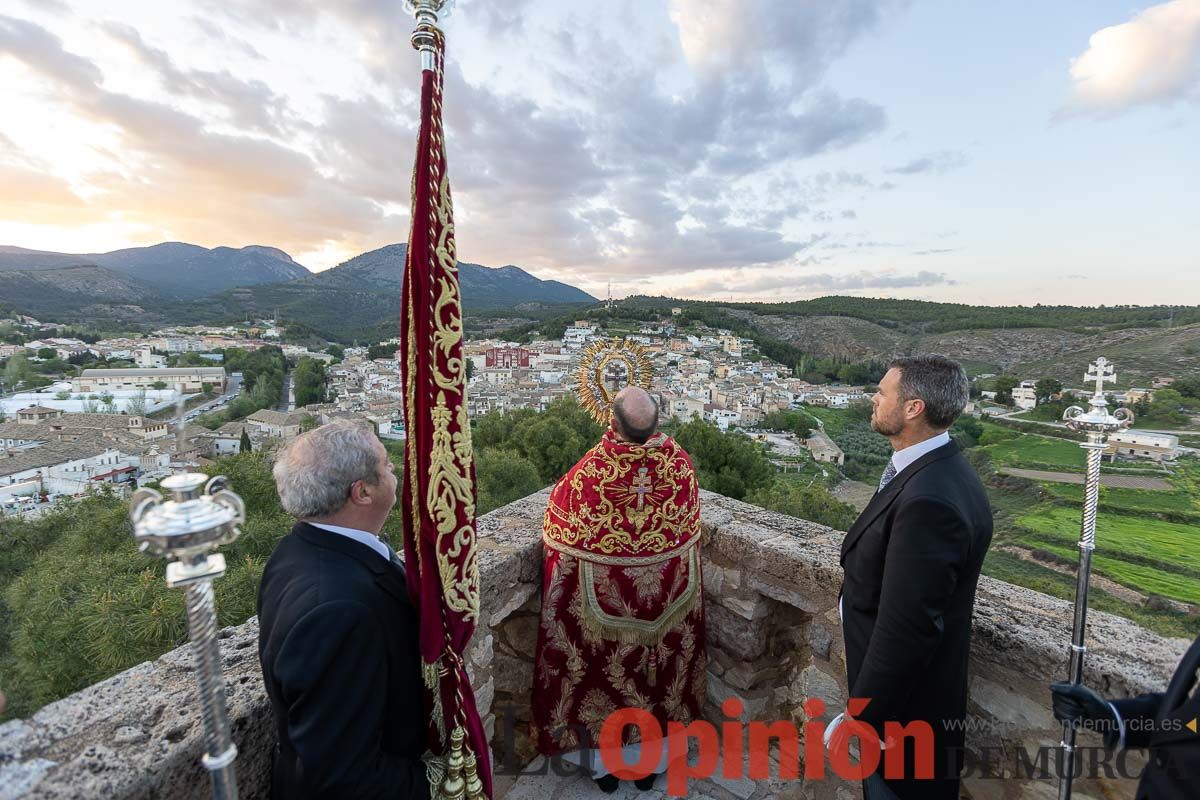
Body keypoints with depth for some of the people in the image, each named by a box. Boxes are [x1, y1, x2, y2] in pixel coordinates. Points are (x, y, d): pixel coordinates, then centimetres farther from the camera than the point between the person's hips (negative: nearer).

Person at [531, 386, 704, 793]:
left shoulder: (589, 470, -27)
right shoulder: (679, 461, -17)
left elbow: (559, 532, -10)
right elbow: (690, 526, 1)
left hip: (602, 597, -2)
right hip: (666, 593, 3)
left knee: (604, 671, 21)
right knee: (660, 672, 24)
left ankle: (606, 763, 43)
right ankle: (650, 762, 46)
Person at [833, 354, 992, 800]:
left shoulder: (929, 499, -33)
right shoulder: (936, 470, -2)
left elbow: (905, 629, -29)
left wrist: (861, 716, -18)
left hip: (906, 701, -8)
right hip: (905, 683, 8)